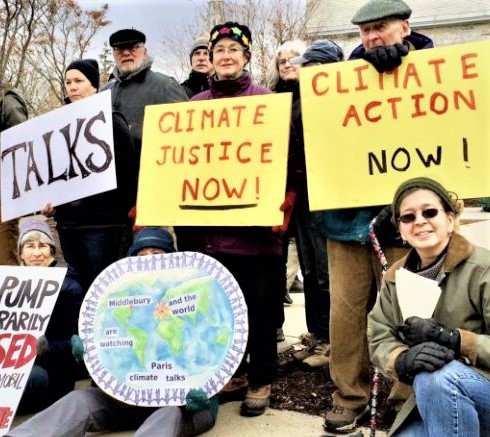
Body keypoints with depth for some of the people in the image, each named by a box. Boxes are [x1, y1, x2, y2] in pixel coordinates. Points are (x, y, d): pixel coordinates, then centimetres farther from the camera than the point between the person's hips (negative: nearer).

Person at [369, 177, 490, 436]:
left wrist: (451, 338, -27)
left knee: (436, 376, -34)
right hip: (430, 401, 6)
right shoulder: (395, 279, 4)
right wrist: (404, 360, -24)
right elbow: (380, 340, -3)